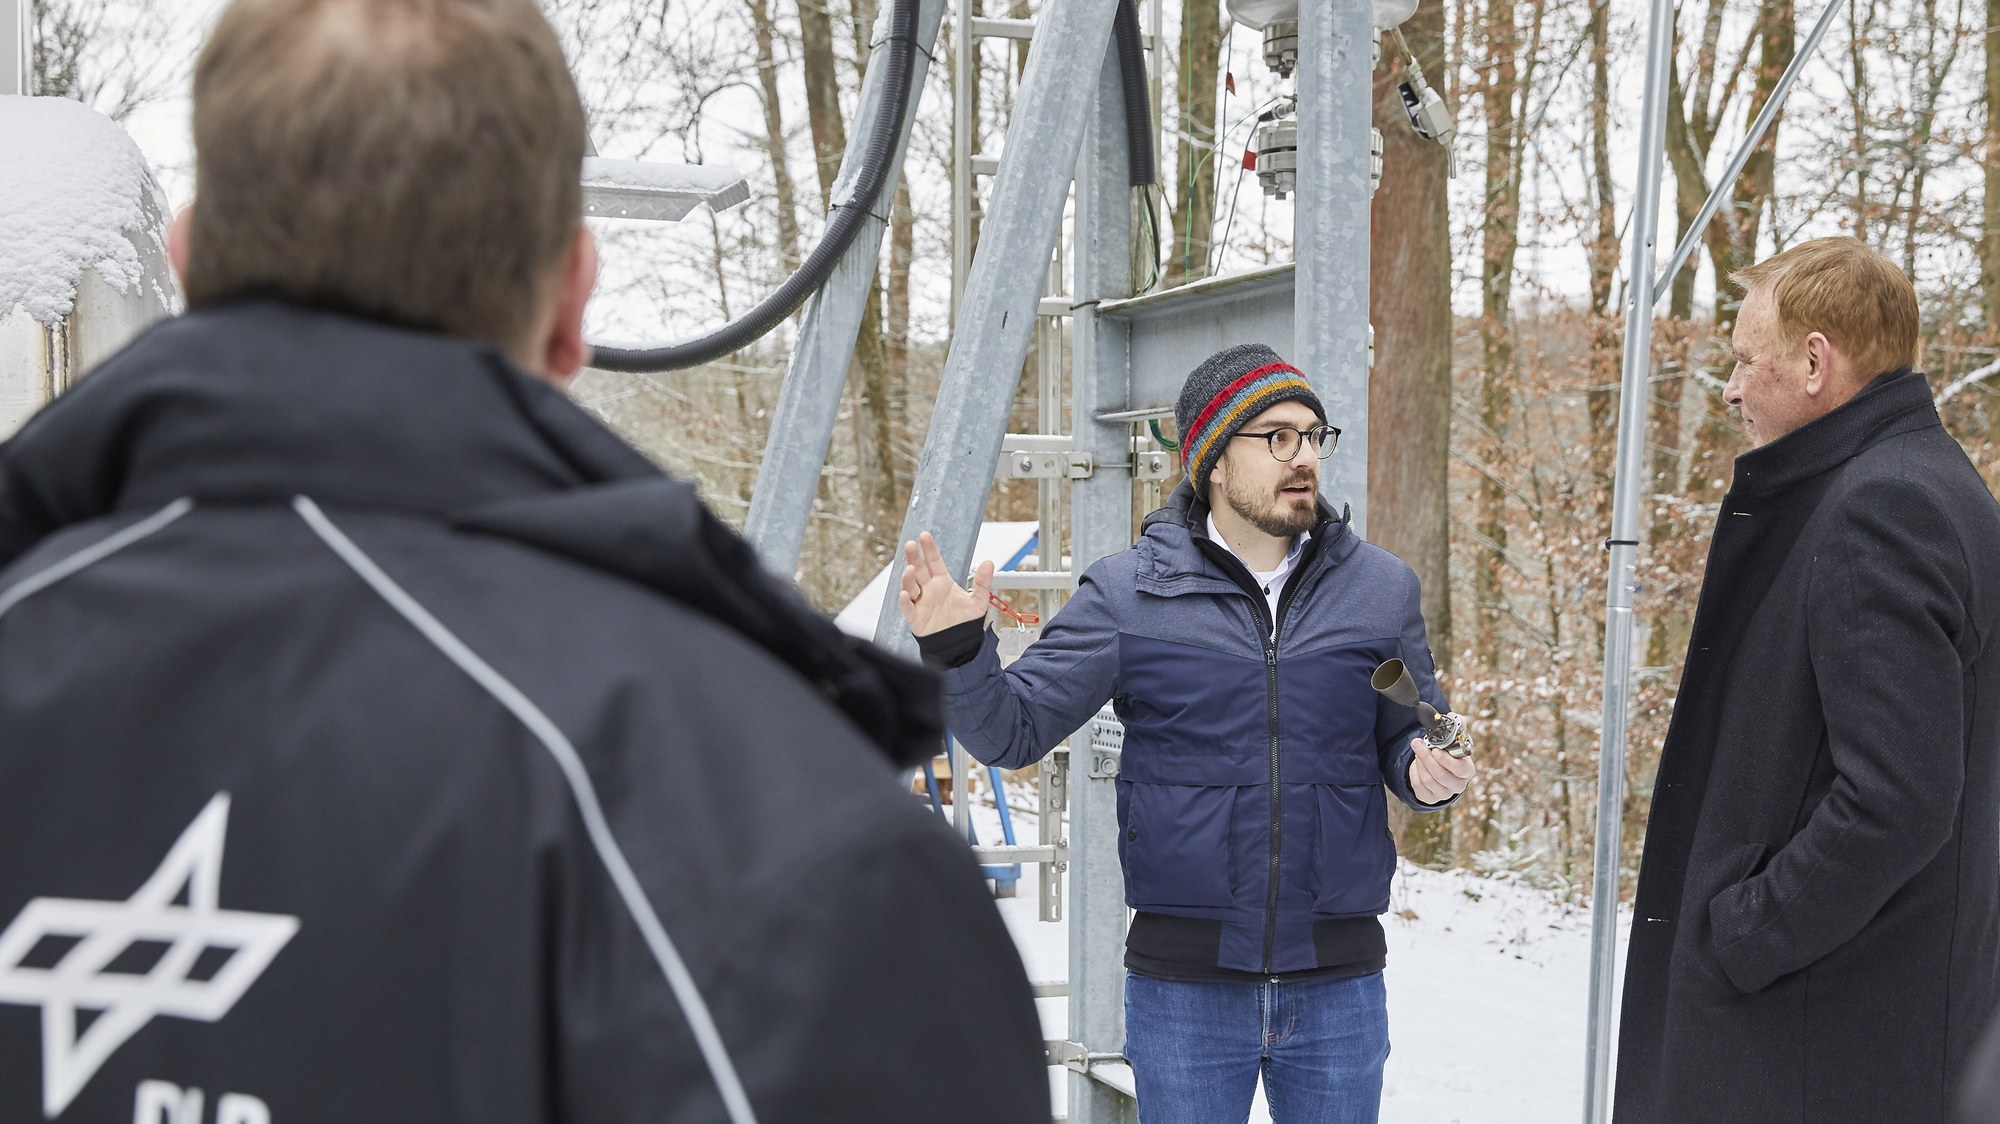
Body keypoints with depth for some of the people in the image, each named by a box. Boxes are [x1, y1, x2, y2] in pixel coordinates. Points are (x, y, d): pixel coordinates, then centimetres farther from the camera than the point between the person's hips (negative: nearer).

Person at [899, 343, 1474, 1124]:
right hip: (1184, 983, -2)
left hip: (1338, 981, 2)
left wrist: (1427, 771, -12)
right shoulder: (1128, 593, -3)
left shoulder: (1381, 588, 4)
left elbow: (1408, 737, 11)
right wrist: (956, 652, -21)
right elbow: (1013, 730, -3)